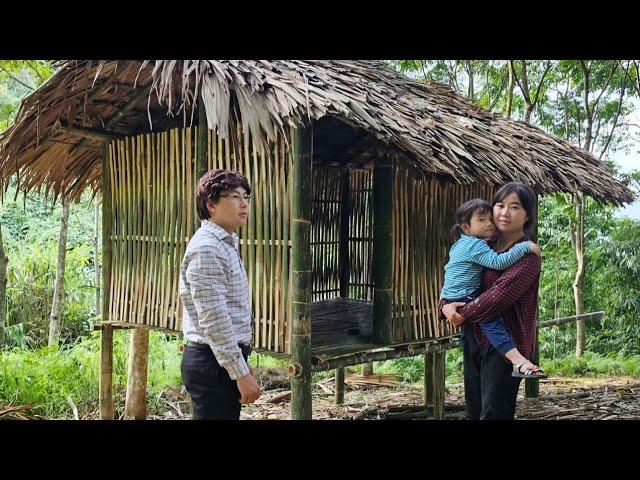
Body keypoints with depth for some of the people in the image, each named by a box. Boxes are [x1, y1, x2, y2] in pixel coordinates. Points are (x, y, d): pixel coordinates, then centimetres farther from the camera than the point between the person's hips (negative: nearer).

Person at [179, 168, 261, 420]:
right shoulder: (205, 248, -16)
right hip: (211, 362, -10)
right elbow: (213, 320, -21)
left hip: (225, 359, 10)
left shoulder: (226, 244, 16)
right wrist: (241, 373, -20)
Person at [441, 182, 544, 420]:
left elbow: (501, 293, -22)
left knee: (493, 413, -4)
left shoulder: (527, 254, -11)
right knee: (474, 411, 16)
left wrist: (464, 314, -14)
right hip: (473, 339, 7)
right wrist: (446, 306, -8)